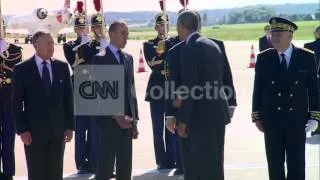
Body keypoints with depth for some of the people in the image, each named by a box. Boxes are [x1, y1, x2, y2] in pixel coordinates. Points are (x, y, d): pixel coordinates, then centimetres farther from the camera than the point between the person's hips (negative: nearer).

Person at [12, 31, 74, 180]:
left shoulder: (62, 67, 6)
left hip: (58, 129, 3)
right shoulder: (22, 69, -3)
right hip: (34, 130, -2)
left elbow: (68, 99, 7)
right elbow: (17, 103, -4)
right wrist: (22, 130, -10)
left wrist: (70, 126, 2)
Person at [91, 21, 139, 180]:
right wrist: (117, 115, -16)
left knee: (125, 167, 8)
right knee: (105, 166, -2)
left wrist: (134, 119, 11)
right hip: (109, 119, -6)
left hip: (126, 120, 6)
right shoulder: (100, 59, -5)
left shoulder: (128, 58, 14)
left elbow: (131, 90, 15)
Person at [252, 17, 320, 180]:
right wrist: (257, 117, 1)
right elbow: (258, 89, 4)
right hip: (271, 120, 1)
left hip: (297, 120, -1)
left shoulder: (307, 57, -2)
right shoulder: (263, 58, 1)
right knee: (275, 163, 8)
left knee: (297, 164, 4)